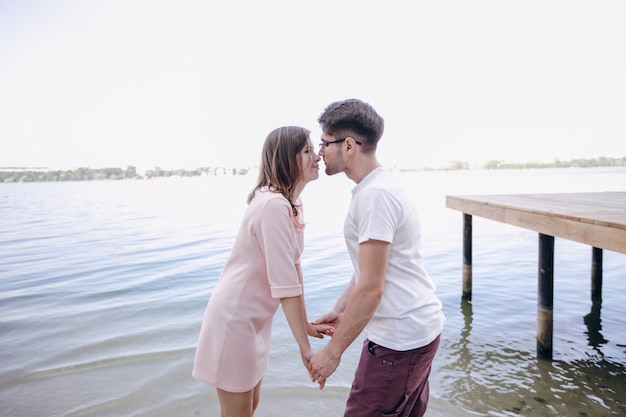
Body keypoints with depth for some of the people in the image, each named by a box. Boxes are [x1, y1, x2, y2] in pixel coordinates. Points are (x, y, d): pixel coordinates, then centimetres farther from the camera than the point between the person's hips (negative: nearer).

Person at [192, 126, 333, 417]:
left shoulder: (291, 203, 3)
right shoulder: (273, 205, -26)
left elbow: (294, 265, 5)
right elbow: (285, 285, -26)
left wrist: (306, 324, 7)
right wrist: (305, 348, -19)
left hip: (253, 318, 9)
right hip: (235, 318, -9)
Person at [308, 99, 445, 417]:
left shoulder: (375, 194, -21)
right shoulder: (377, 186, 11)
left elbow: (371, 288, -24)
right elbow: (367, 267, 16)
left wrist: (332, 352, -16)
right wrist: (339, 309, 11)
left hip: (400, 337, -10)